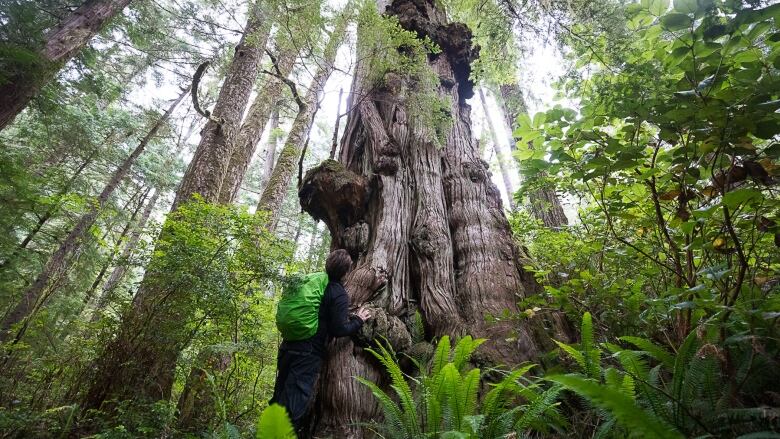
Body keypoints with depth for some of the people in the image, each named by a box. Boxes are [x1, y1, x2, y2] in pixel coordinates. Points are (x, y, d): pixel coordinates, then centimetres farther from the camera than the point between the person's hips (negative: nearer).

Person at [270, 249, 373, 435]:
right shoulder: (339, 295, -12)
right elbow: (339, 329, -14)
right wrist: (358, 320, 2)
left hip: (288, 346, 8)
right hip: (308, 354, -7)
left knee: (280, 393, 20)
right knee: (295, 401, 1)